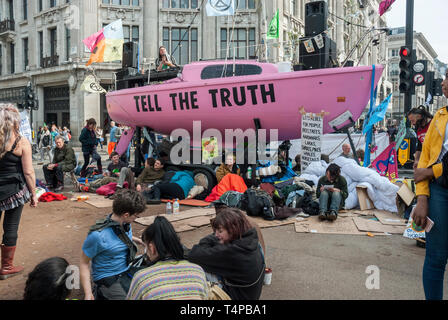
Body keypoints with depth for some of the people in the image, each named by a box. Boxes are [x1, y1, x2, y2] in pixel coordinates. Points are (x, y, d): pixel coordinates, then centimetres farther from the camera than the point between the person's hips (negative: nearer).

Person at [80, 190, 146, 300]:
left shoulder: (126, 224, -2)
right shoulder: (98, 235, -22)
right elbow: (84, 263, -13)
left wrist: (137, 240, 20)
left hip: (127, 271, 7)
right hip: (109, 279, -7)